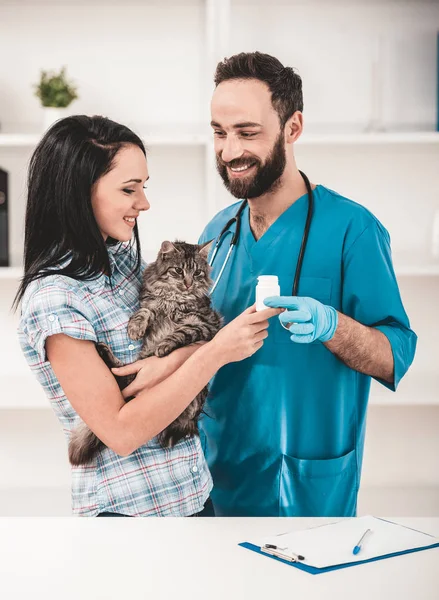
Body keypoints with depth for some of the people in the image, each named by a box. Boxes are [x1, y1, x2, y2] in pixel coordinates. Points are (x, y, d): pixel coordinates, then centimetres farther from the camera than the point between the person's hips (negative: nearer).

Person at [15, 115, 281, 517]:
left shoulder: (125, 254, 0)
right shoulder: (54, 299, -21)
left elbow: (199, 331, 1)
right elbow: (121, 432, -22)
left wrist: (171, 362, -20)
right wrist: (216, 353, -25)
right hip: (126, 507, -7)